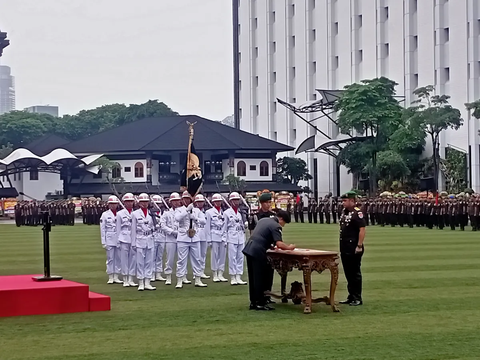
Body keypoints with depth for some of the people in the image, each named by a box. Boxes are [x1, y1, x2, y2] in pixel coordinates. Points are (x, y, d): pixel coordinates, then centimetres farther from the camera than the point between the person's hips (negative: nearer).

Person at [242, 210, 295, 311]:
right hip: (258, 252, -8)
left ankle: (253, 302, 20)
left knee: (252, 278, 13)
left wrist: (270, 246, 30)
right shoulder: (276, 226, -6)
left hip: (249, 249, 8)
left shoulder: (263, 220, 19)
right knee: (259, 279, -1)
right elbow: (279, 244, -16)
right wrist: (289, 247, 0)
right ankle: (260, 303, 3)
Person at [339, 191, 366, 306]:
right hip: (345, 249, 9)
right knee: (348, 273, 14)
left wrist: (359, 246, -23)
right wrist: (341, 246, 17)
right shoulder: (344, 212, 13)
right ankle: (351, 297, 22)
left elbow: (362, 230, -20)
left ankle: (357, 298, 5)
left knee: (355, 273, -1)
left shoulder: (357, 213, -15)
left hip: (354, 249, -9)